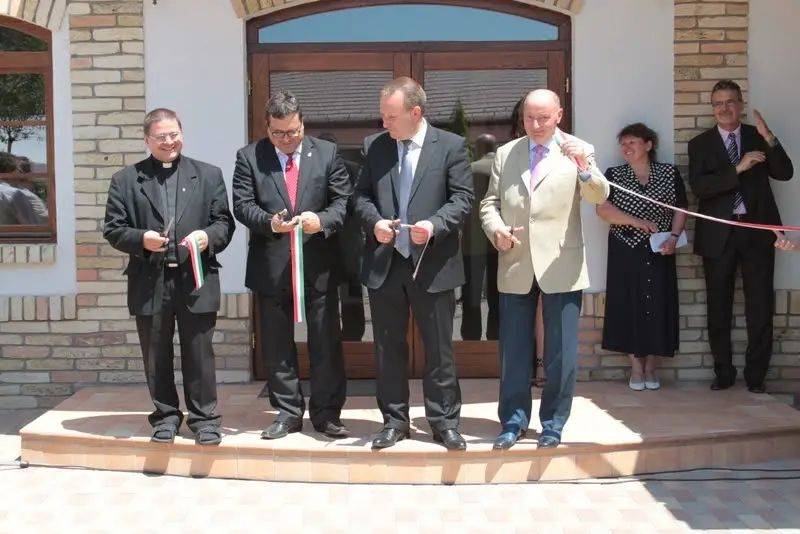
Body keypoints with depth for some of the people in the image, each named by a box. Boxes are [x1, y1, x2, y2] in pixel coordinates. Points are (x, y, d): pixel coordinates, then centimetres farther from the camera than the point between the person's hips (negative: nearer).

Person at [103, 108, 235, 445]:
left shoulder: (208, 175, 8)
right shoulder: (126, 180, 7)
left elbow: (224, 222, 6)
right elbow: (113, 228, 4)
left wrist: (208, 236, -15)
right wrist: (141, 239, -14)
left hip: (196, 281, -1)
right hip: (150, 283, 1)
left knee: (199, 354, 4)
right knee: (156, 357, 10)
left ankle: (204, 418, 17)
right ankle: (165, 416, 25)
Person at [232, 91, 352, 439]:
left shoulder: (327, 153, 5)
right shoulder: (249, 157, 4)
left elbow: (343, 200, 1)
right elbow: (242, 205, -2)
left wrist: (322, 220, -18)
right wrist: (270, 222, -21)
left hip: (319, 266, 0)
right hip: (271, 268, 1)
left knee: (326, 343, 5)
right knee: (277, 346, 9)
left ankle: (327, 413, 18)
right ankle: (288, 413, 23)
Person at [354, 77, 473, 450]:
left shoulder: (451, 146, -2)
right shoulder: (374, 146, 8)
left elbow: (462, 198, -5)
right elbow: (362, 195, 10)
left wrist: (434, 225, -21)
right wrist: (374, 221, -11)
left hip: (432, 264, -3)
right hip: (384, 263, 3)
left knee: (439, 348, 5)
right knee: (388, 347, 10)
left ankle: (444, 421, 18)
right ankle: (394, 420, 23)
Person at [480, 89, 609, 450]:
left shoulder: (579, 151, 2)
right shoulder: (505, 154, 10)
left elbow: (599, 196, -11)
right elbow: (490, 202, 12)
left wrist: (584, 166, -31)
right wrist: (496, 230, -8)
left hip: (560, 267, -2)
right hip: (515, 266, 3)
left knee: (561, 350, 4)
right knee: (513, 348, 9)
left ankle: (553, 422, 18)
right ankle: (514, 420, 21)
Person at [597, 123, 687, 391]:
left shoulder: (670, 173, 6)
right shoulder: (613, 175, 4)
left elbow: (680, 210, 5)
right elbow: (603, 209, -7)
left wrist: (674, 237, -12)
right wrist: (637, 222, -17)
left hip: (659, 253, 1)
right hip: (626, 252, 0)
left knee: (658, 304, 1)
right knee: (629, 306, -1)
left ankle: (651, 366, 12)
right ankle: (636, 366, 10)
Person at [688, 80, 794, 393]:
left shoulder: (758, 137, 7)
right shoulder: (700, 144, 4)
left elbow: (784, 173, -4)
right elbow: (698, 187, -10)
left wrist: (769, 138, -17)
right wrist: (738, 168, -20)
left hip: (757, 230, 0)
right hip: (718, 234, 0)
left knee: (760, 306, 1)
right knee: (718, 307, 7)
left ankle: (756, 375, 12)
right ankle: (724, 372, 19)